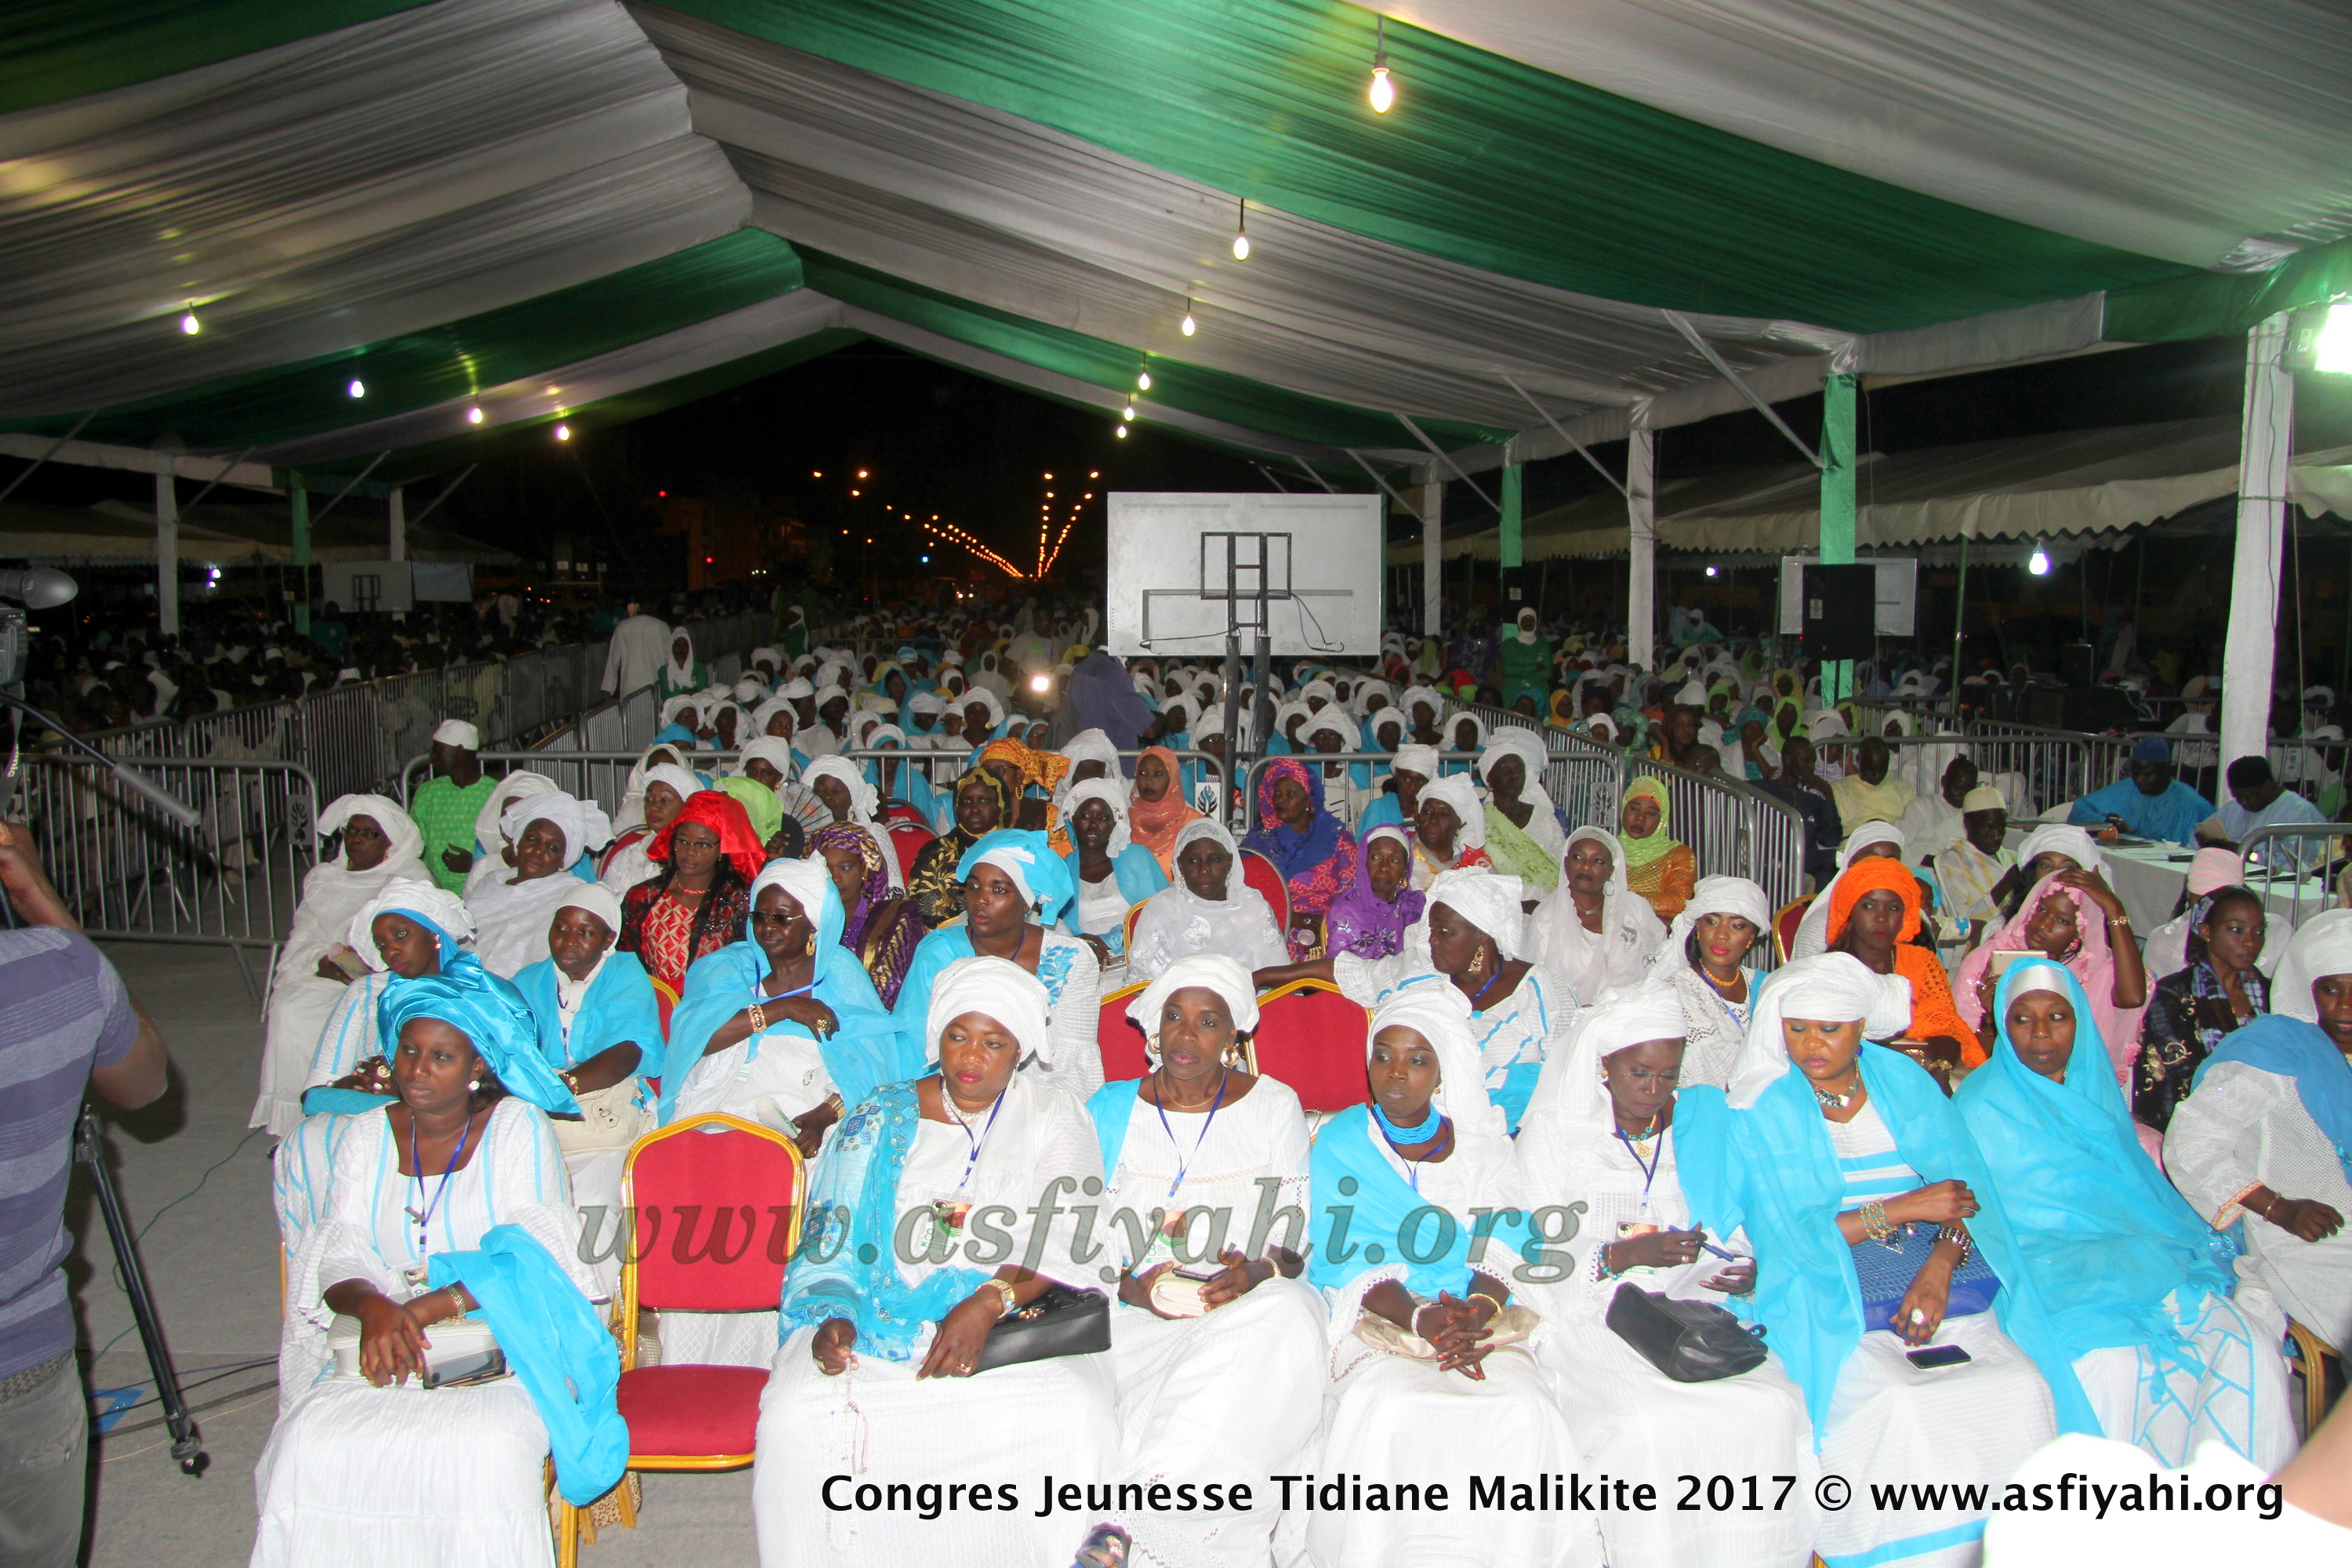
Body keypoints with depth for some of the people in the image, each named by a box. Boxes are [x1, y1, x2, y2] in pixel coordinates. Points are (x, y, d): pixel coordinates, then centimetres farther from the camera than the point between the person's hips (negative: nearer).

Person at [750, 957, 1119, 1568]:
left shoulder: (1053, 1119, 9)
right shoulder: (881, 1119, 14)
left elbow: (1066, 1238, -3)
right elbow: (832, 1239, 9)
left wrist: (989, 1302, -18)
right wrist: (834, 1317, -10)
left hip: (1020, 1319, -1)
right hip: (881, 1313, 2)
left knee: (1077, 1419, -30)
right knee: (798, 1416, -26)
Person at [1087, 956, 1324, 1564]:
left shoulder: (1273, 1106, 10)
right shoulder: (1109, 1111, 11)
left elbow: (1300, 1234, 7)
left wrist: (1259, 1273, -15)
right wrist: (1134, 1287, -12)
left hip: (1252, 1305, 0)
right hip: (1134, 1311, 0)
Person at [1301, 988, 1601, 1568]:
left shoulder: (1481, 1141, 13)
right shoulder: (1340, 1142, 6)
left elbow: (1503, 1248, 4)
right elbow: (1347, 1259, -3)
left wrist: (1476, 1313, -18)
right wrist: (1420, 1319, -19)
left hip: (1479, 1319, 2)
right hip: (1375, 1321, -1)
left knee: (1526, 1411, -27)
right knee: (1390, 1411, -32)